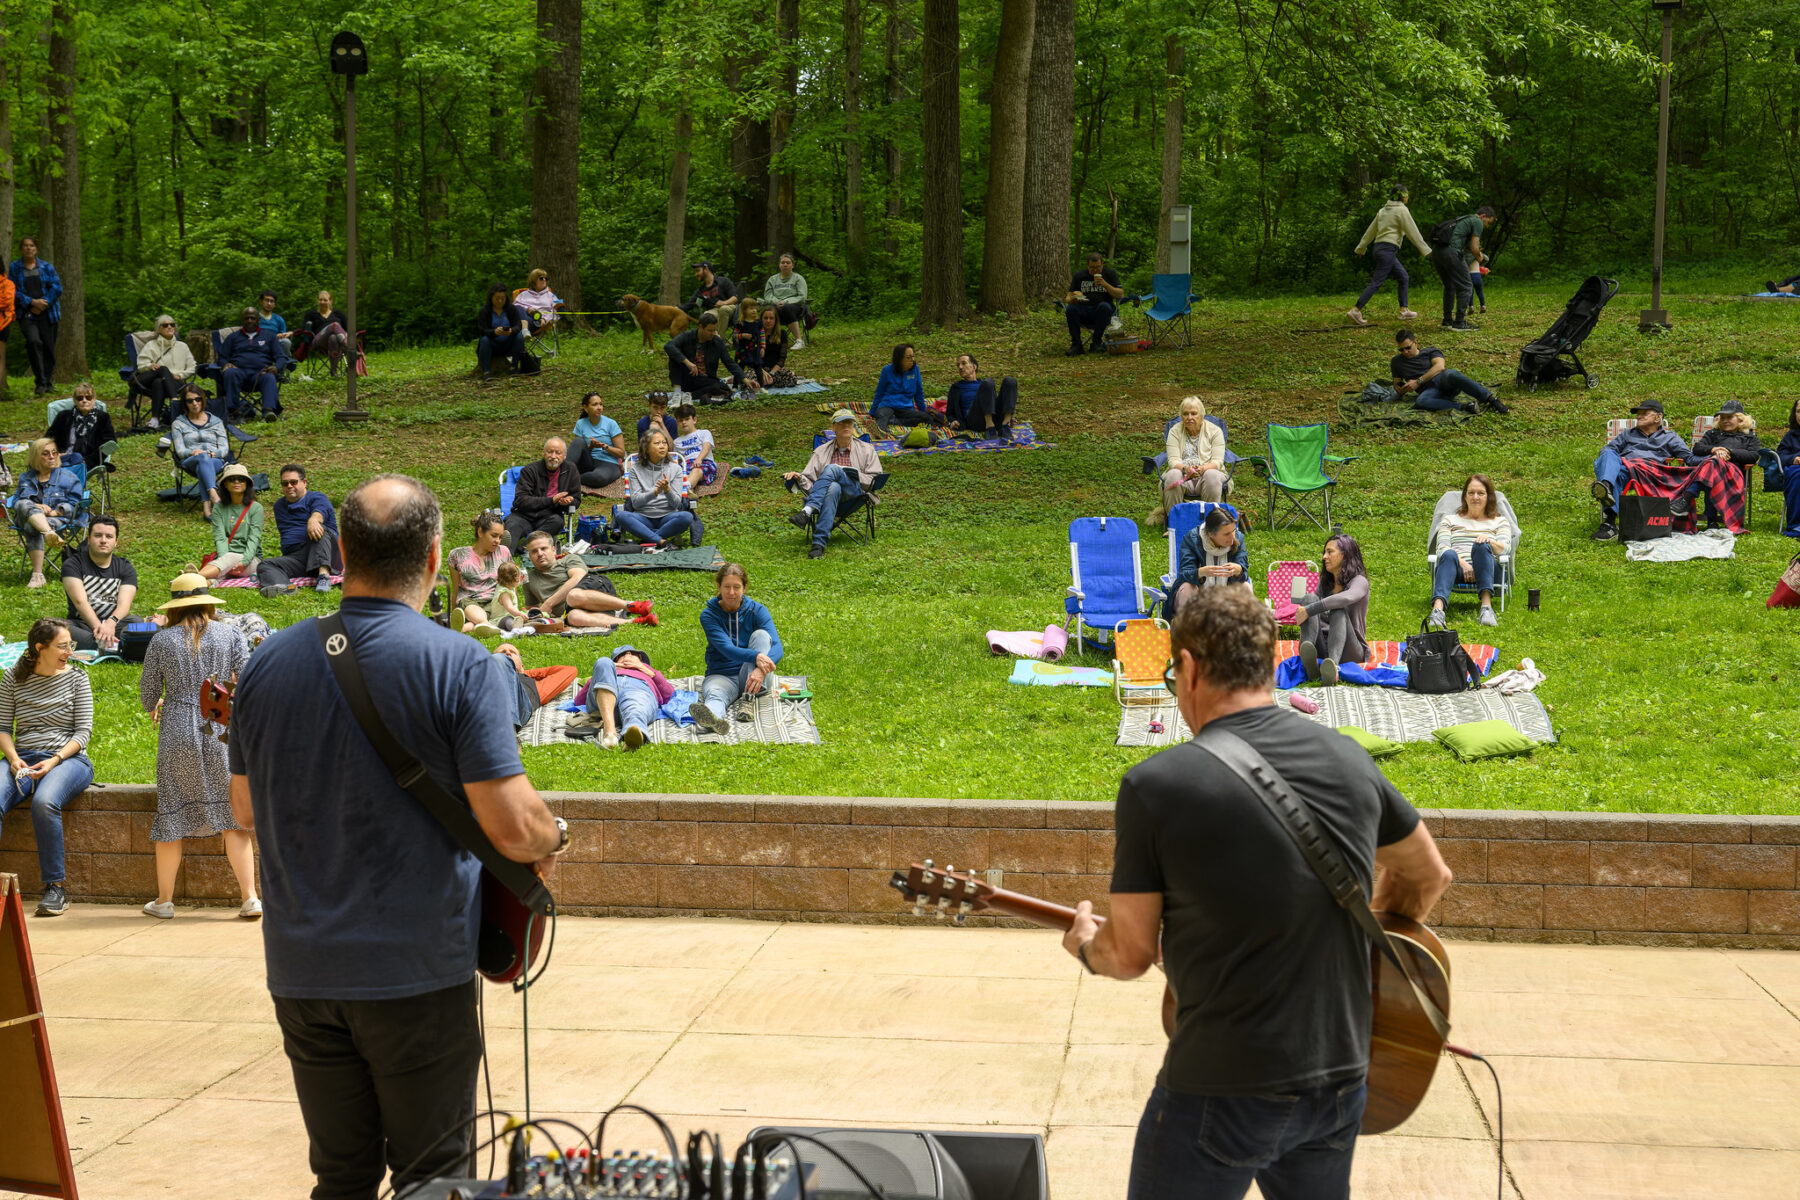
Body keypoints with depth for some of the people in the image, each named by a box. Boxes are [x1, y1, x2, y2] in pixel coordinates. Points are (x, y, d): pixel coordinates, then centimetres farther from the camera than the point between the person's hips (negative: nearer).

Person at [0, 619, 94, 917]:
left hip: (68, 758, -2)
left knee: (44, 802, -35)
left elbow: (83, 731, 0)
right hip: (24, 759, 2)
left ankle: (56, 886, -26)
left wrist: (54, 760, -14)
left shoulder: (76, 679, 4)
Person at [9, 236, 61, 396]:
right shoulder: (14, 268, 7)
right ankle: (40, 382, -19)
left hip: (47, 313, 2)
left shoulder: (47, 267, 10)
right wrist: (32, 303, -12)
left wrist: (43, 304, -10)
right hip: (26, 313, -2)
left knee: (49, 346, 1)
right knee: (33, 341, -23)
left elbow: (57, 288, 2)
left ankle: (48, 382, 16)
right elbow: (13, 291, -1)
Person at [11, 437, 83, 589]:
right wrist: (36, 507, -9)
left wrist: (55, 512, -12)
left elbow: (73, 503, 8)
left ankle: (37, 574, -47)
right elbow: (16, 501, 12)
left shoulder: (68, 477, 15)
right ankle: (50, 534, -64)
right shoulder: (25, 477, 24)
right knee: (25, 505, -37)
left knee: (31, 527, -39)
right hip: (25, 518, 2)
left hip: (57, 519, -2)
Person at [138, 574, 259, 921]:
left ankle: (164, 900, 19)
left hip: (177, 733, 0)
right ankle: (250, 898, -2)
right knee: (232, 813, 2)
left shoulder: (162, 640, 2)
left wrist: (154, 708, 32)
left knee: (171, 814, 10)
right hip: (221, 733, 0)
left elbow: (147, 691, 9)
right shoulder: (230, 634, 2)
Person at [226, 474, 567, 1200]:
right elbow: (513, 828, -17)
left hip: (302, 970, 5)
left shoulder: (267, 664, 2)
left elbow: (246, 812, 14)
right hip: (418, 971, -4)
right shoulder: (462, 667, -13)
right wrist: (555, 840, 4)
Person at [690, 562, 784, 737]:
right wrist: (756, 656, -39)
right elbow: (727, 649, -18)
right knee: (714, 695, -38)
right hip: (721, 675, -2)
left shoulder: (757, 611, 2)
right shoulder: (709, 615, -2)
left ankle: (749, 700, -36)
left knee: (761, 635, -22)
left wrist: (761, 669, -36)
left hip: (750, 675, 2)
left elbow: (777, 647, -12)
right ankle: (713, 718, -78)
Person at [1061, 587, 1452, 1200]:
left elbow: (1131, 955, -7)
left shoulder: (1154, 785, -14)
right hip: (1341, 1078, 5)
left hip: (1223, 1090, -5)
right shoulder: (1349, 759, 1)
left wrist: (1086, 945, 15)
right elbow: (1430, 876, 15)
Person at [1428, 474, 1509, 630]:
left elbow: (1504, 548, 7)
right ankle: (1437, 609, -64)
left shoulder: (1499, 521, 28)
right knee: (1449, 555, -37)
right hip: (1458, 567, 0)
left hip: (1487, 569, 0)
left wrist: (1489, 541, -19)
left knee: (1481, 546, -35)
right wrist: (1462, 562, -12)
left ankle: (1487, 606, -51)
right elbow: (1442, 548, 9)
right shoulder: (1450, 520, 28)